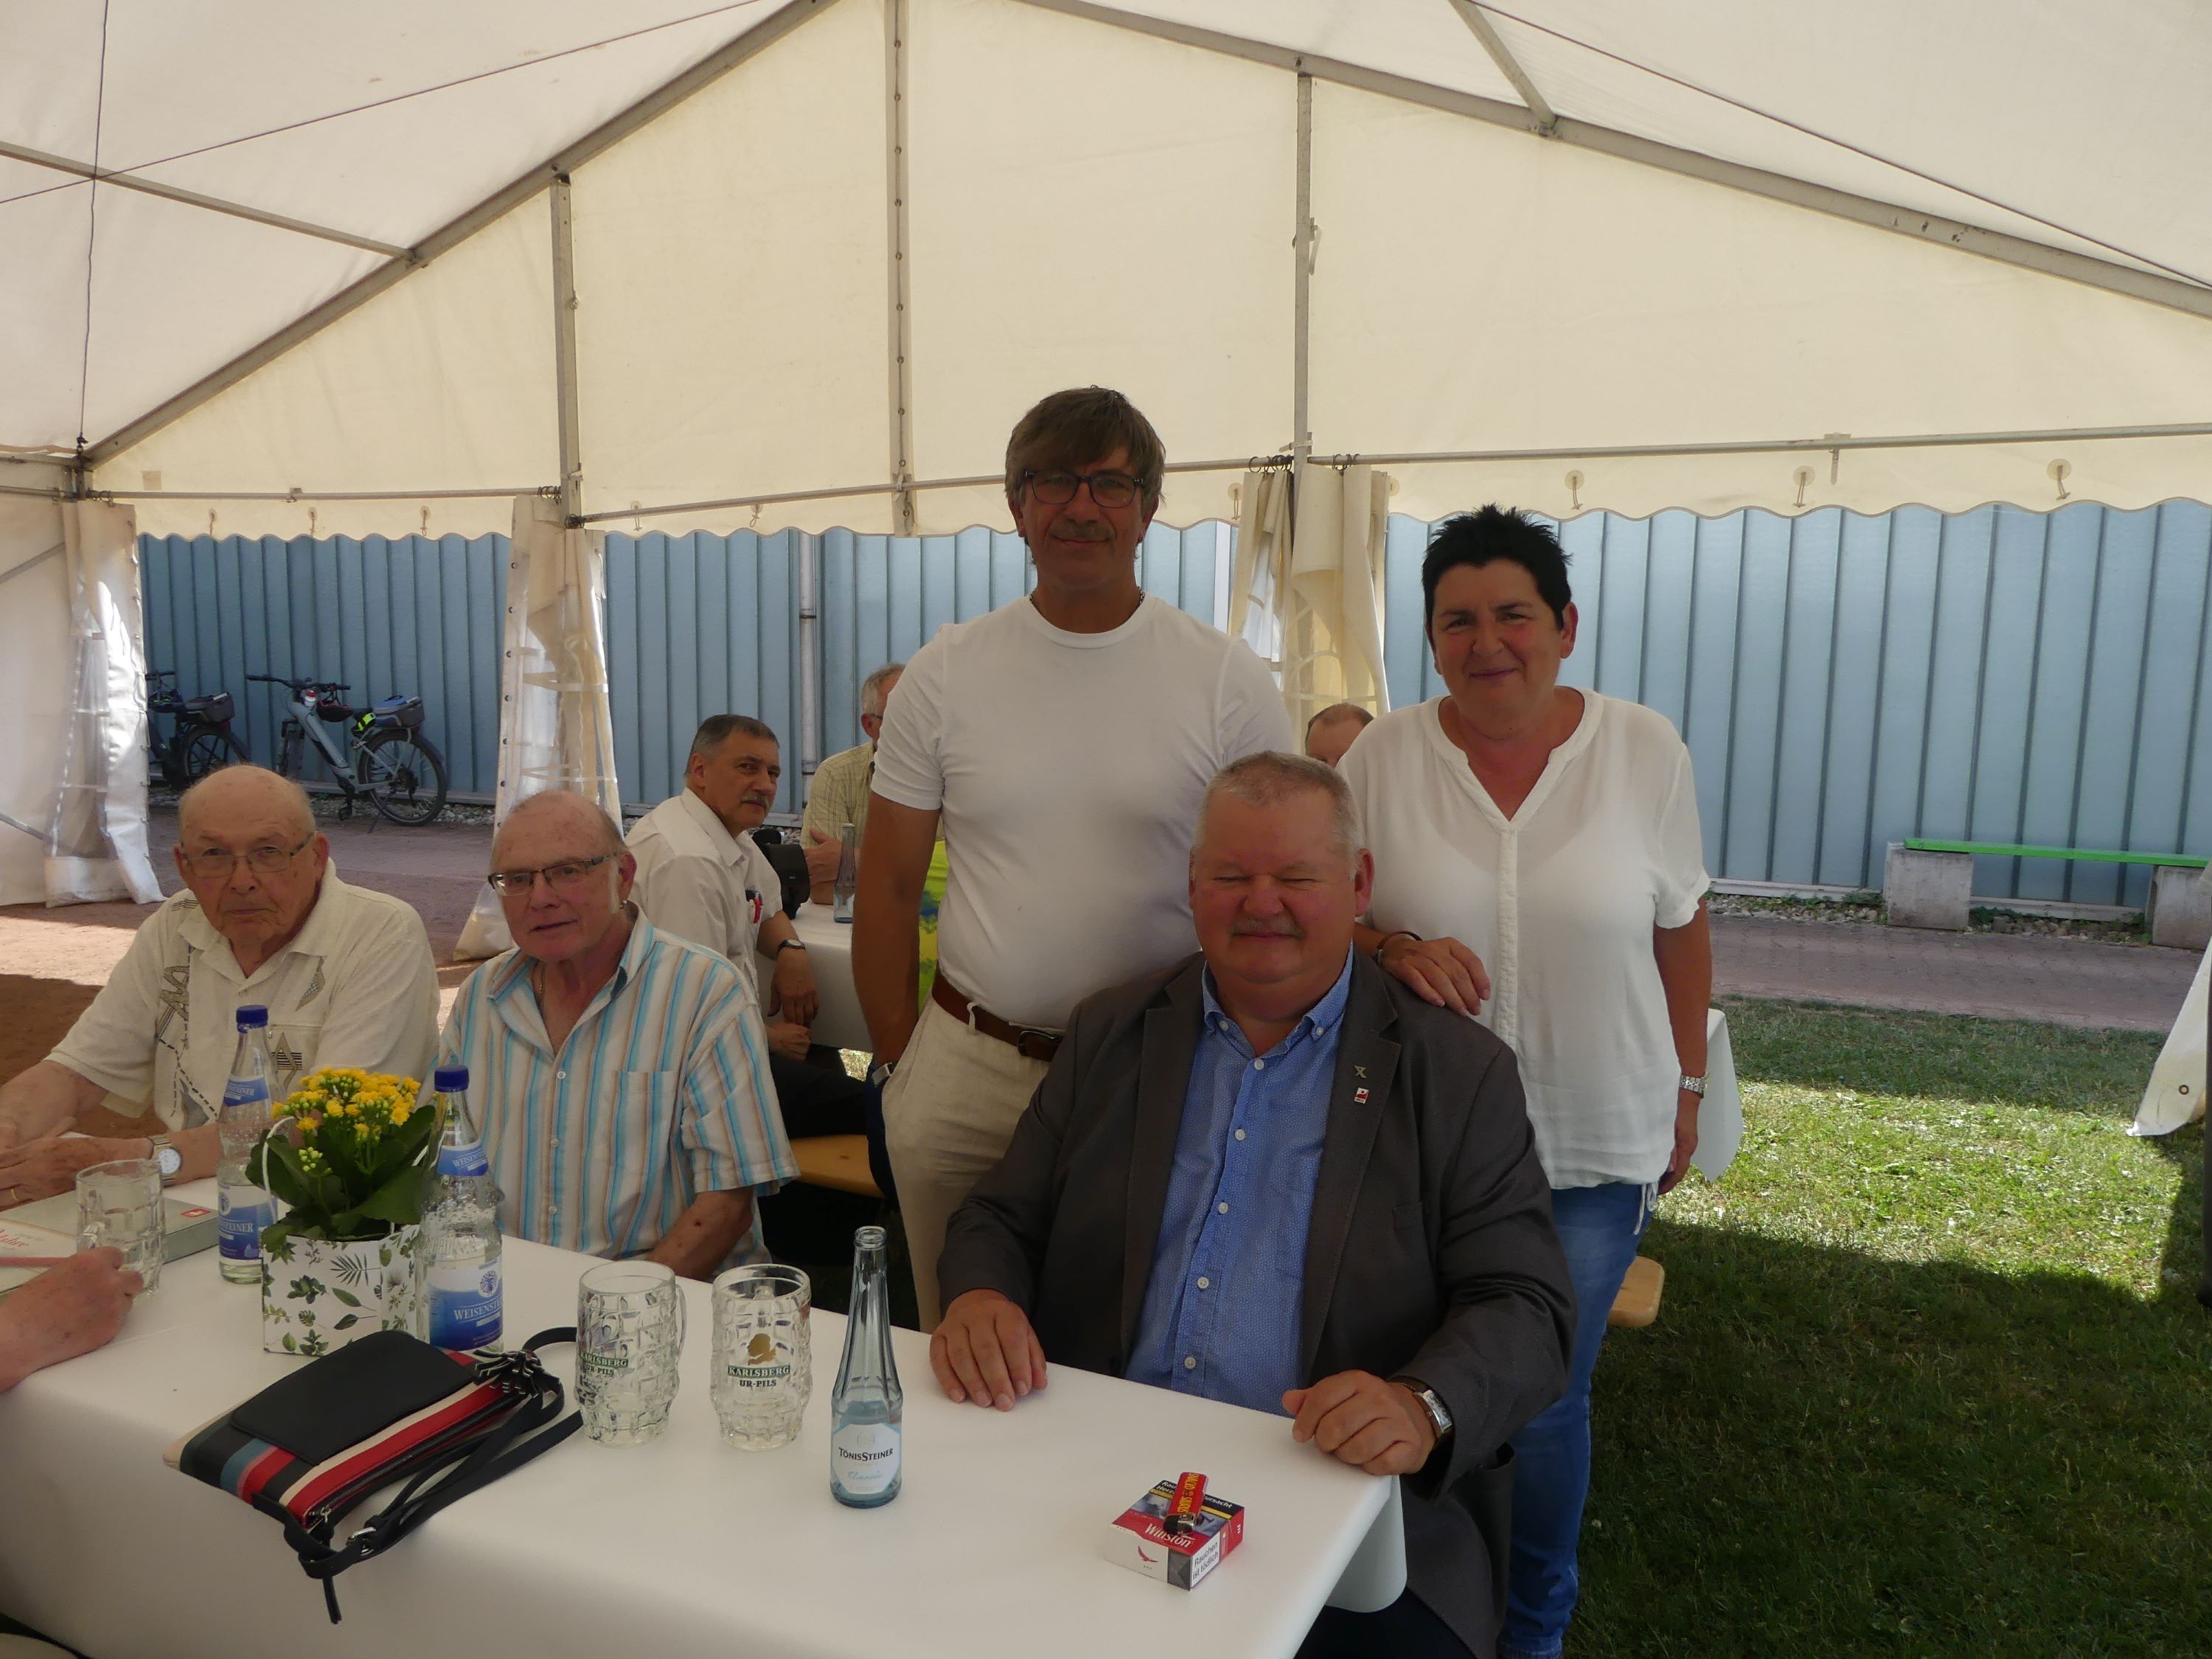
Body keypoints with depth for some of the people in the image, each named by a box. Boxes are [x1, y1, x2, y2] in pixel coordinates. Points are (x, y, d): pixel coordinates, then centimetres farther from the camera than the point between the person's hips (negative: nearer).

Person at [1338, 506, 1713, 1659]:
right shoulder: (1383, 756, -5)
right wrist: (1393, 948, -21)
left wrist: (1685, 1088, 9)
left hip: (1591, 1147, 0)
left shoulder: (1644, 751, -3)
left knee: (1548, 1398, 10)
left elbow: (1681, 931, 6)